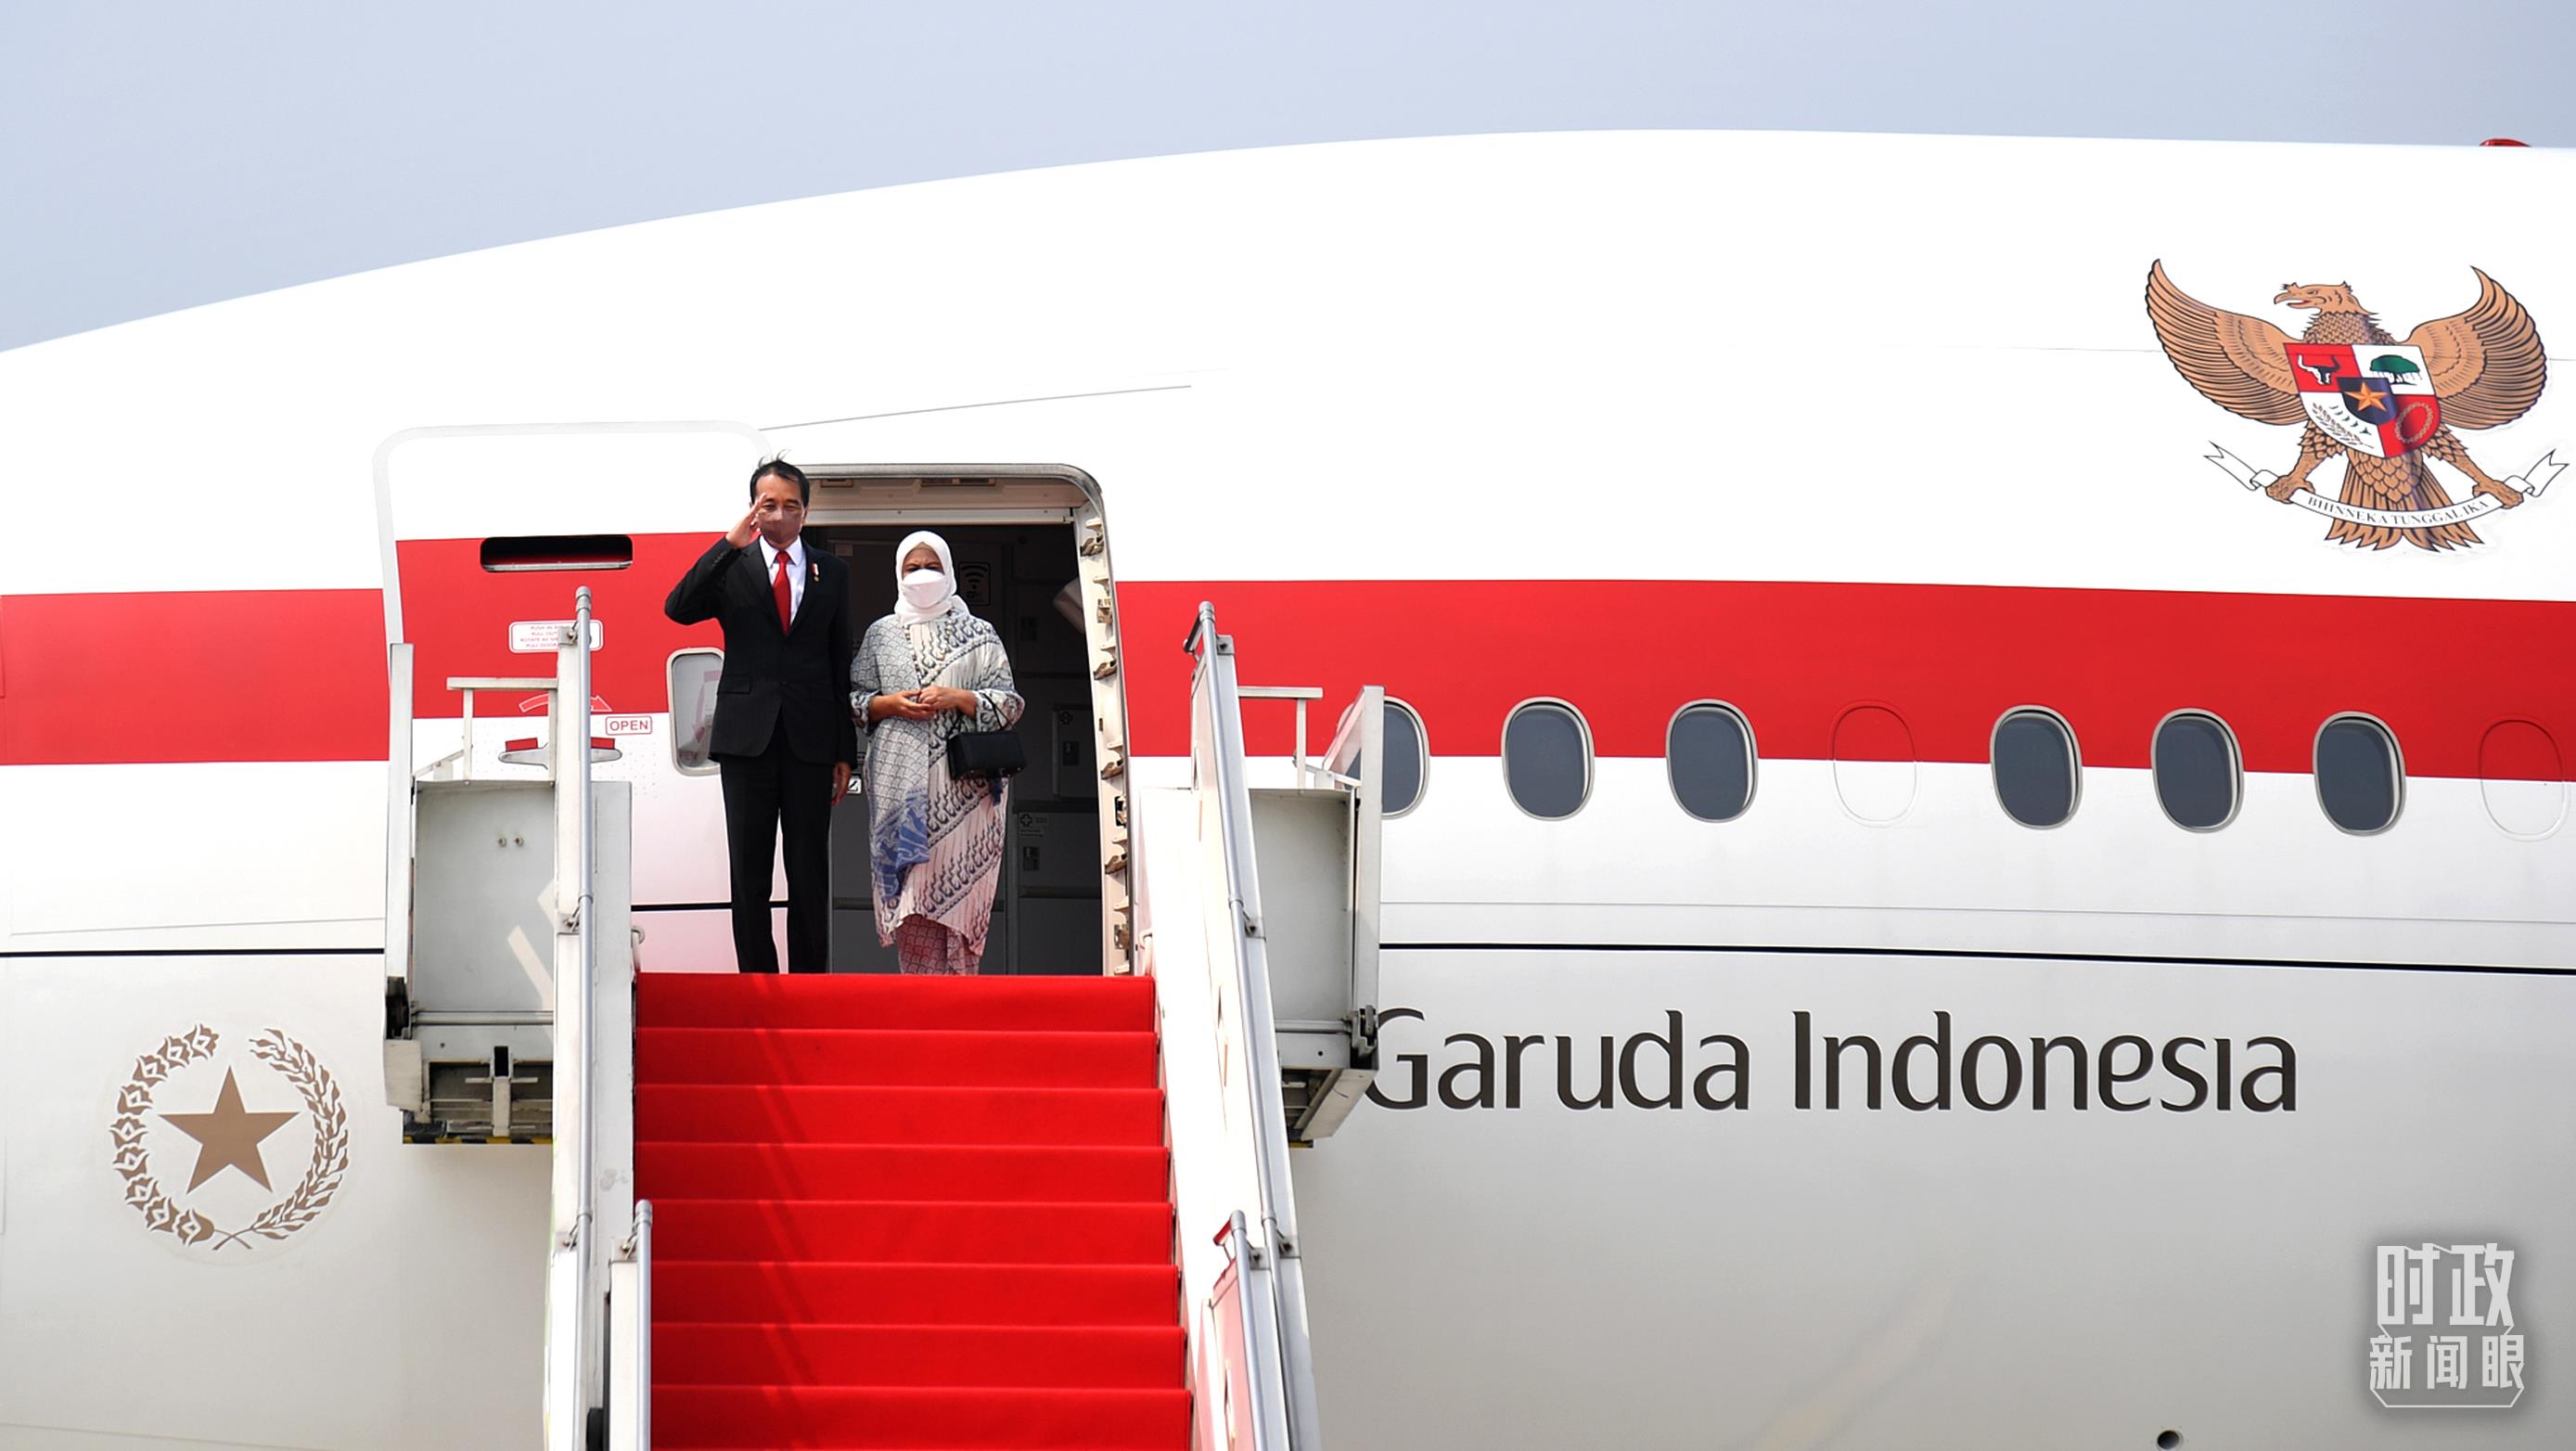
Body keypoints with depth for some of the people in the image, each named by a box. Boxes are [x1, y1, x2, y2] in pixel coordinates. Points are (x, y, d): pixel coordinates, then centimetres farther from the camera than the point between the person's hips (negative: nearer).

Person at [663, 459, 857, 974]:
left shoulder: (831, 574, 11)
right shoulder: (731, 568, 6)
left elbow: (842, 665, 11)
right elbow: (678, 608, -12)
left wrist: (846, 753, 6)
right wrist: (730, 544, -17)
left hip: (809, 738, 1)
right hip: (747, 737, -1)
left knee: (810, 873, 2)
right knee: (749, 873, 1)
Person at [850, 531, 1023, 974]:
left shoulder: (979, 634, 11)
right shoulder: (881, 634, 15)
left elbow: (1009, 704, 7)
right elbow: (854, 699, 13)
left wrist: (958, 699, -9)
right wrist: (890, 704, -6)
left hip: (963, 782, -1)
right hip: (901, 778, 1)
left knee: (960, 882, -7)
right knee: (911, 889, -7)